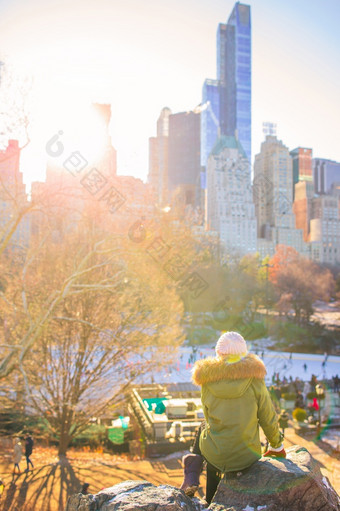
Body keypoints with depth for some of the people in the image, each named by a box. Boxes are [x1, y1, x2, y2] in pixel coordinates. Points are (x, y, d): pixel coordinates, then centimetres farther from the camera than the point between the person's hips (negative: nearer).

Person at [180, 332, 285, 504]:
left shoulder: (208, 381, -9)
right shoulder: (253, 381, -13)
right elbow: (268, 419, -2)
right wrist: (277, 446, 16)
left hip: (214, 454, 0)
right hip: (247, 457, 0)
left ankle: (192, 473, 20)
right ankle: (211, 500, 34)